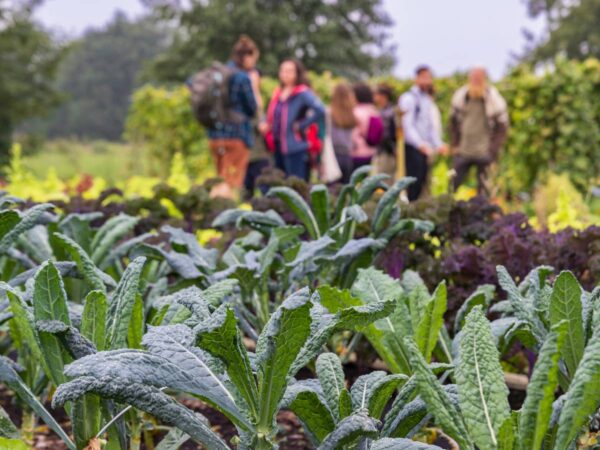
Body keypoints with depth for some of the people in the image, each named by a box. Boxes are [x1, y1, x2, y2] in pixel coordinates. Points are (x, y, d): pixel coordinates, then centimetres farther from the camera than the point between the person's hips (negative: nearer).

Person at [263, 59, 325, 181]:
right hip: (278, 147, 8)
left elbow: (320, 111, -25)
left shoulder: (302, 93, -10)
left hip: (295, 147, -8)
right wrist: (266, 125, 2)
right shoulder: (278, 93, 13)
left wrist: (302, 125, -16)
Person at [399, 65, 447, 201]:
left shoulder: (429, 100, 18)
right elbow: (408, 126, -14)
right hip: (413, 148, -7)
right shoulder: (409, 98, -6)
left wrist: (438, 144, 8)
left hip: (425, 148, 7)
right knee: (414, 181, -9)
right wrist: (420, 144, -25)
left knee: (422, 181, 6)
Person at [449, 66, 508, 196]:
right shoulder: (460, 96, 0)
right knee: (452, 184, 4)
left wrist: (492, 151, -8)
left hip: (484, 154, -3)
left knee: (483, 189, 1)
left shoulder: (495, 100, -8)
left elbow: (502, 128, -2)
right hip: (463, 152, 3)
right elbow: (454, 122, 11)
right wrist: (455, 145, 5)